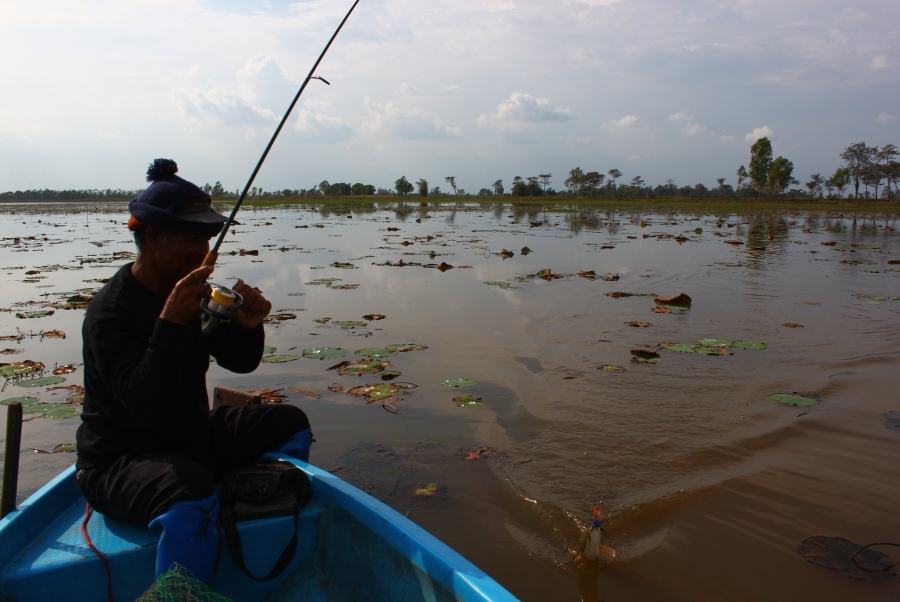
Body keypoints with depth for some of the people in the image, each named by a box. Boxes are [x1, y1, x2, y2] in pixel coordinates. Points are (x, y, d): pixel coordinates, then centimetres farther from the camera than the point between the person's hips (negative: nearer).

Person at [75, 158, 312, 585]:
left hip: (193, 437, 8)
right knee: (191, 494, -39)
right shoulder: (110, 310, -21)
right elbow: (147, 407, -31)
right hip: (119, 461, -8)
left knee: (290, 425, 8)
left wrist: (247, 326, -17)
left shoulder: (194, 292, 2)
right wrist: (171, 322, -39)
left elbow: (239, 362, 5)